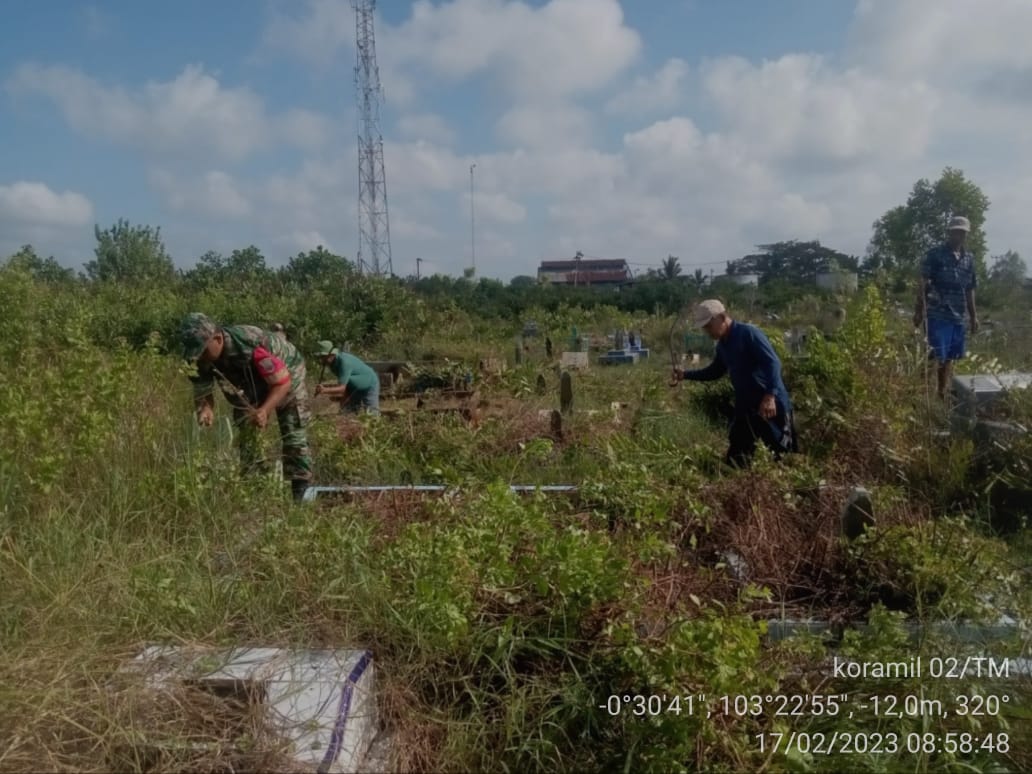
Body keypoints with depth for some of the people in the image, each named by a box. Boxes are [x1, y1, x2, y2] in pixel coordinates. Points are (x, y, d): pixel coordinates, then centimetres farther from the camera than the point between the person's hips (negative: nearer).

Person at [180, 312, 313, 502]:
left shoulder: (250, 346, -44)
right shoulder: (205, 358, -24)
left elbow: (283, 382, -38)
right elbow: (202, 392, -13)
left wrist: (265, 410, -55)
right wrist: (205, 409, -38)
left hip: (286, 372, -6)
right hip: (252, 382, 6)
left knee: (293, 433, -11)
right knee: (245, 430, 3)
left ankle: (301, 488, -4)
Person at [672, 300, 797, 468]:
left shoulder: (749, 333, -16)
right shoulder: (722, 345, 10)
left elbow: (773, 363, -24)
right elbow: (714, 371, 26)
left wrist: (770, 396, -35)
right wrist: (686, 374, 13)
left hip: (771, 404, -8)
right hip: (745, 406, 8)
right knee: (735, 458, 8)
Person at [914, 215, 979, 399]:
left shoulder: (969, 259, 14)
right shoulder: (935, 254, -4)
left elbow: (969, 290, 19)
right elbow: (922, 283, -9)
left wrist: (973, 316, 18)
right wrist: (920, 310, -17)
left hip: (958, 317, 7)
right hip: (937, 315, -6)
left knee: (950, 357, 11)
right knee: (937, 358, -9)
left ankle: (943, 394, 19)